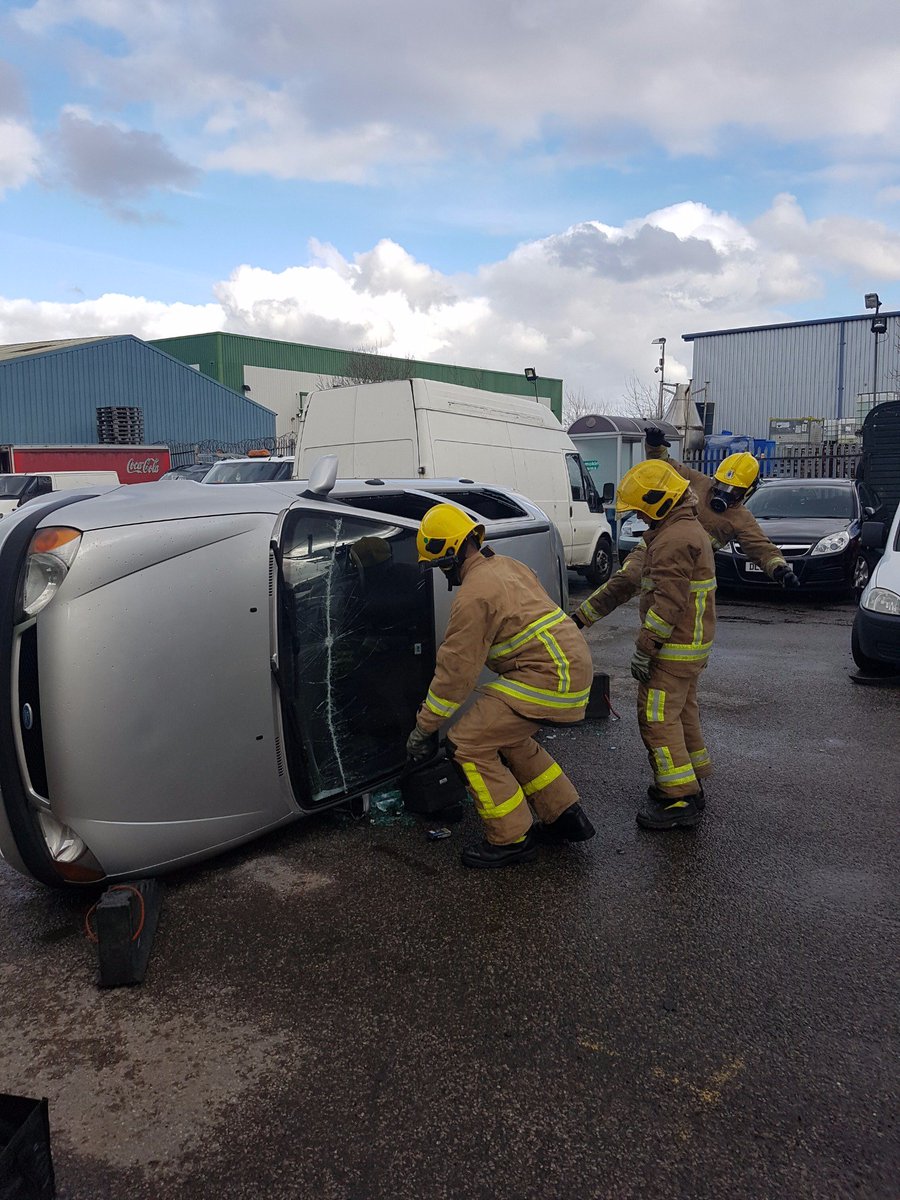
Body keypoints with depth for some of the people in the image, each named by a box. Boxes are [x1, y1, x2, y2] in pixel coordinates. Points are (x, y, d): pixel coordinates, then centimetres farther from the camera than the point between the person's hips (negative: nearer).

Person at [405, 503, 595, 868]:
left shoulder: (474, 595, -14)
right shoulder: (507, 565, 15)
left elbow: (456, 670, -12)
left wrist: (424, 727, -2)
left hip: (546, 675, -10)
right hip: (575, 665, 10)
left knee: (470, 743, -5)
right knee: (509, 738, 24)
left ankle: (511, 840, 4)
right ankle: (566, 817, 29)